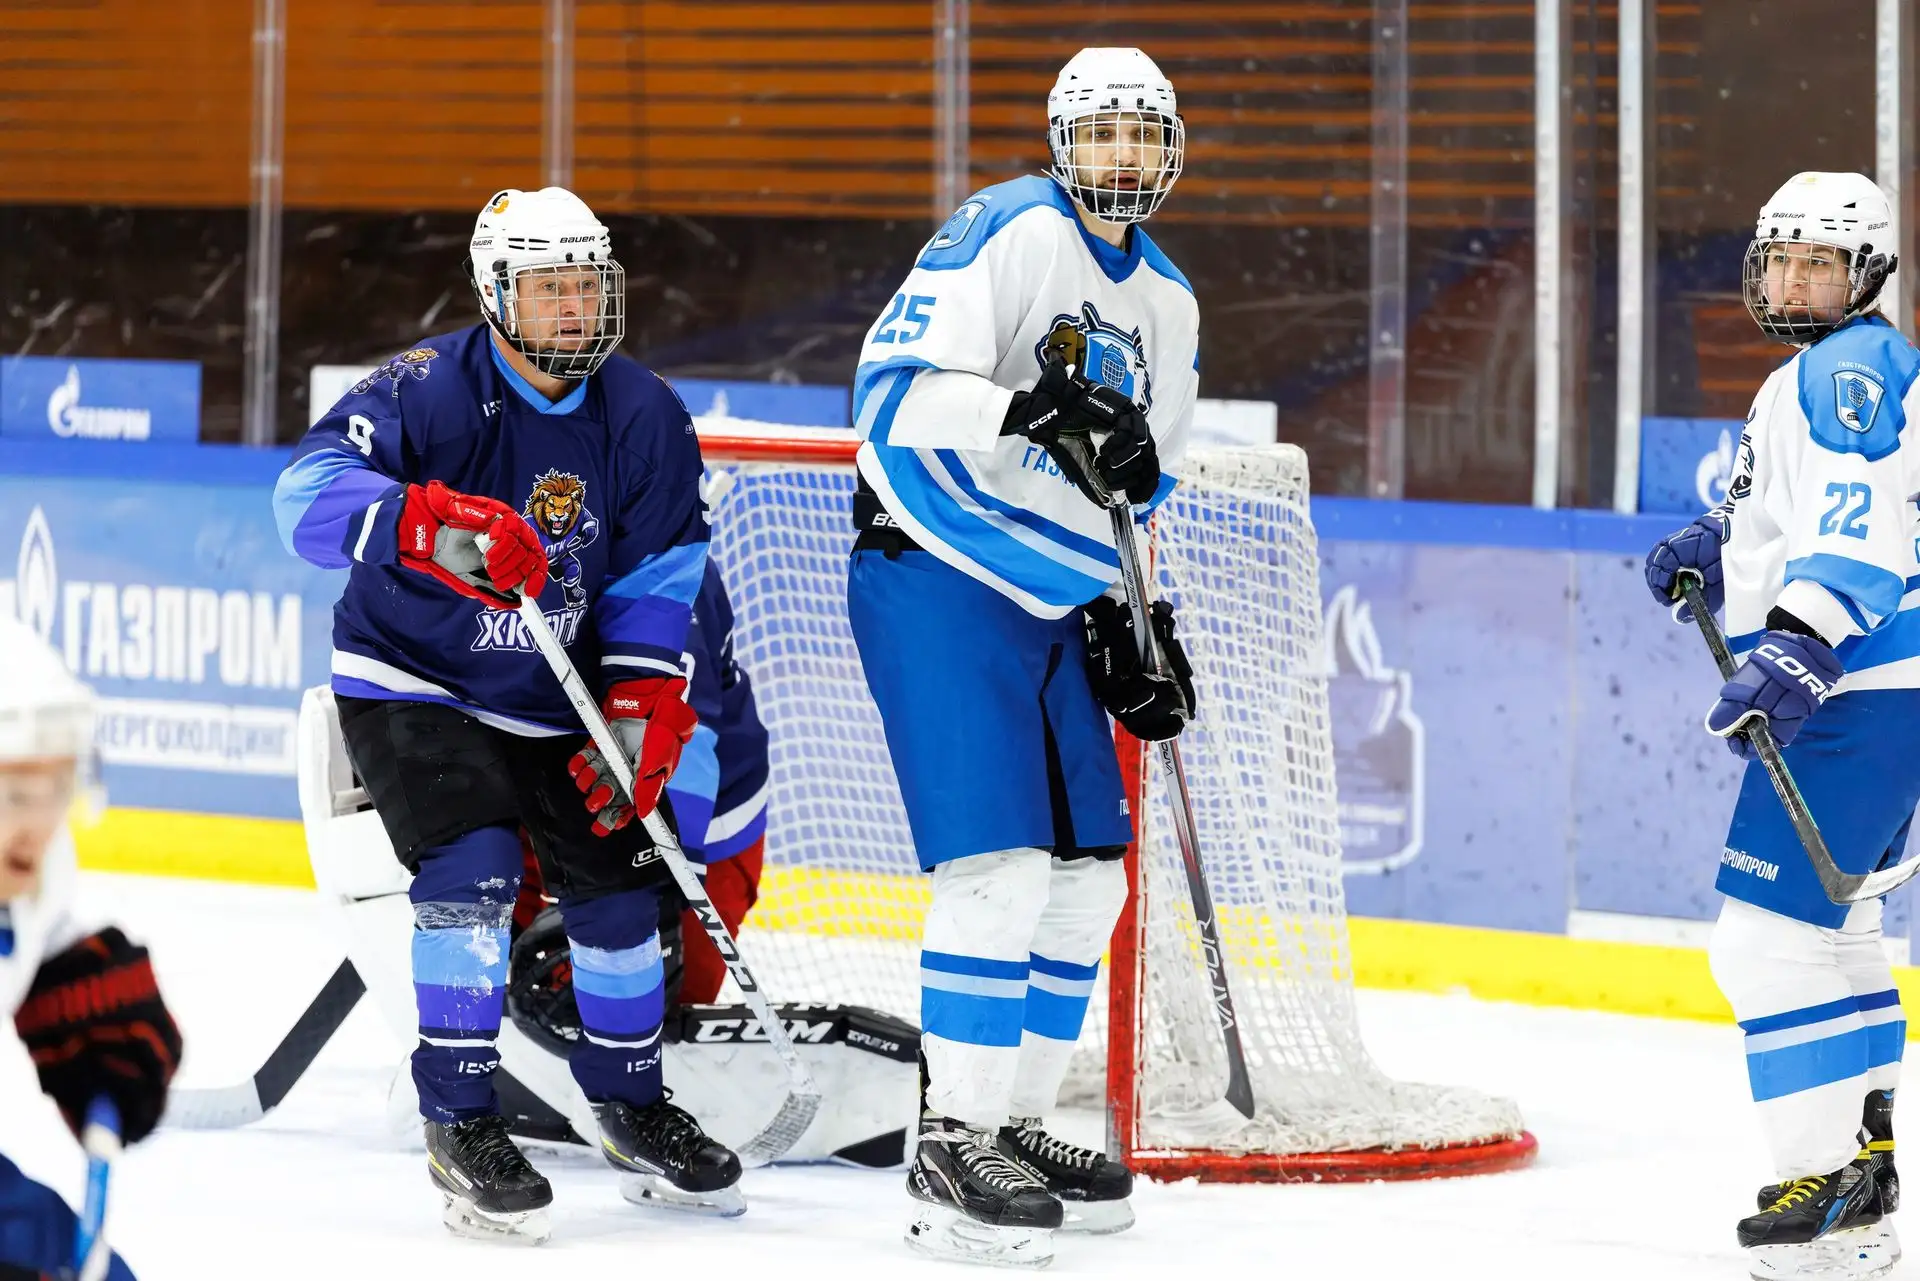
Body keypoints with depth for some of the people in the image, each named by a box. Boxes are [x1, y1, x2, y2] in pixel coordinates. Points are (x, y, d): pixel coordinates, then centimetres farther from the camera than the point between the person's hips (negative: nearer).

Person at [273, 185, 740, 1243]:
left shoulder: (643, 419, -6)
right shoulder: (429, 389, -21)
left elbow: (657, 582, -2)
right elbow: (306, 494, -34)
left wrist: (642, 706, -15)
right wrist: (429, 525, -51)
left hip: (552, 697, 5)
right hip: (409, 683, -5)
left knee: (615, 875, 6)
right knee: (474, 865, -24)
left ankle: (629, 1103, 31)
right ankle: (460, 1123, -14)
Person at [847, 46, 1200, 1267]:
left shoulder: (1166, 303, 13)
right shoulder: (1007, 233, -12)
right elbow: (894, 390, -21)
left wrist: (1129, 625, 11)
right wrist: (1030, 409, -34)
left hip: (1051, 597, 9)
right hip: (934, 574, -9)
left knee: (1089, 870, 9)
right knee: (1000, 864, -15)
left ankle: (1016, 1122, 21)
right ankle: (953, 1150, -10)